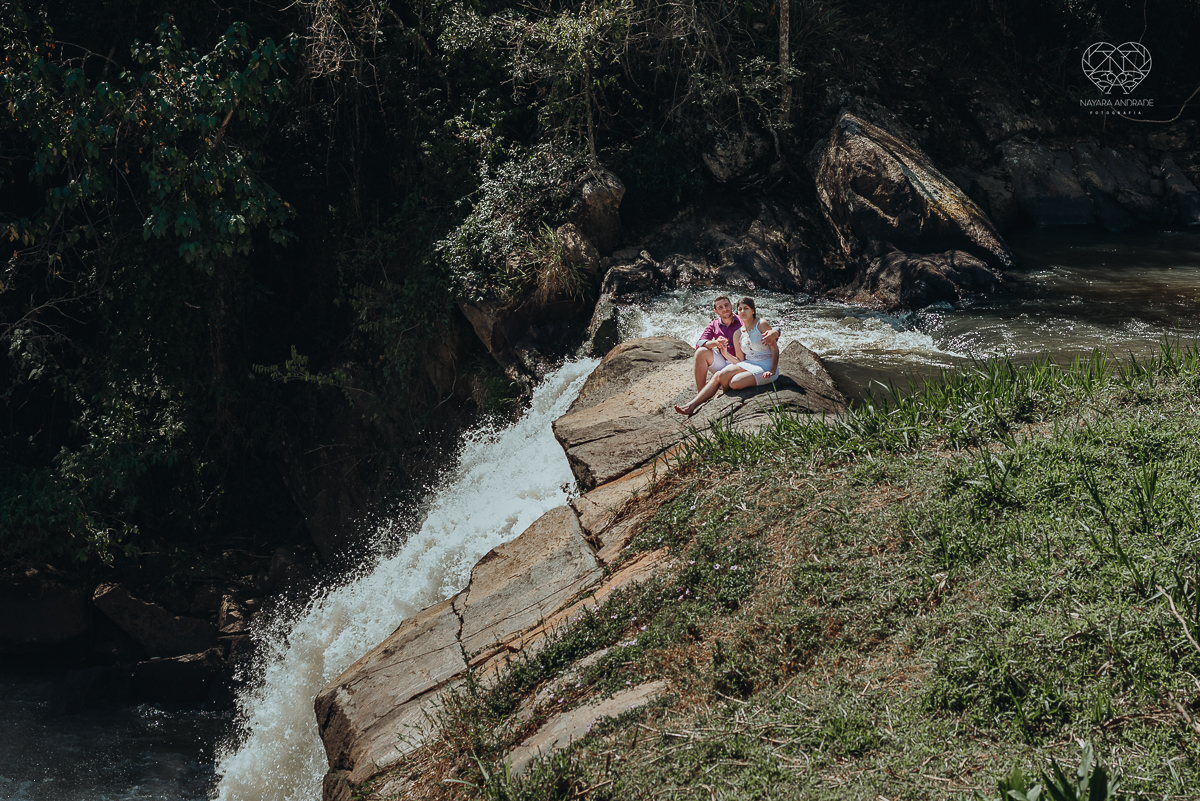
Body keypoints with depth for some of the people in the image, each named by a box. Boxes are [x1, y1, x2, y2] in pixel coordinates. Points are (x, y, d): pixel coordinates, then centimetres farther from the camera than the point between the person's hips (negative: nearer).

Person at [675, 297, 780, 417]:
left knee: (735, 383, -31)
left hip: (766, 367, -5)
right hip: (748, 364, 5)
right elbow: (740, 361, 13)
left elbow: (775, 349, -7)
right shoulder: (738, 334, 12)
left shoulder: (762, 325, -4)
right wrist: (726, 354, -5)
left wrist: (772, 371, -19)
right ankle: (692, 405, -27)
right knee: (719, 375, -21)